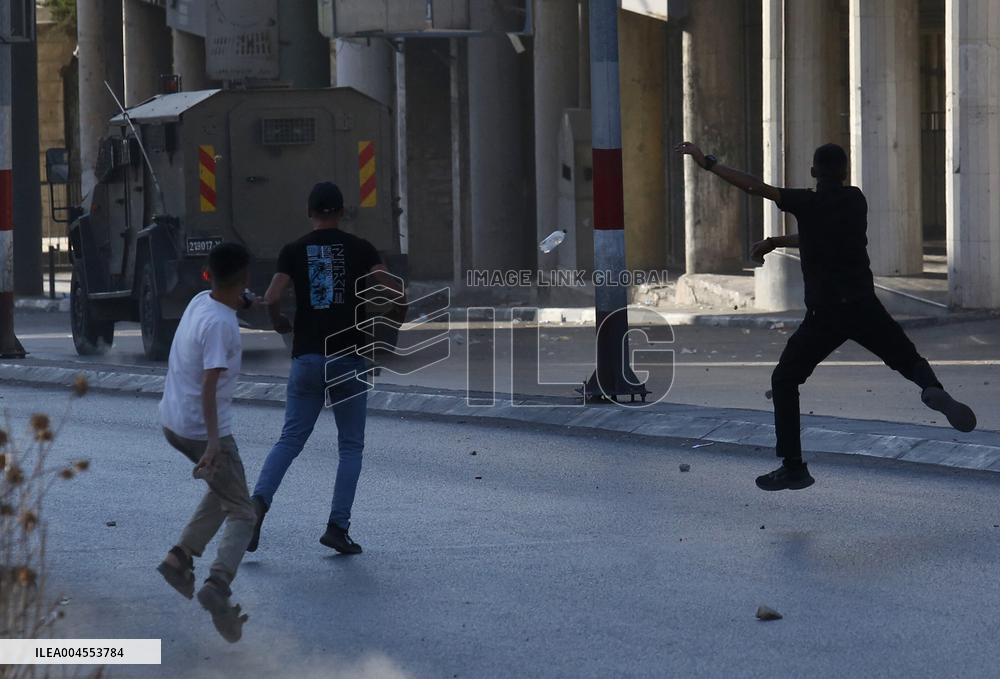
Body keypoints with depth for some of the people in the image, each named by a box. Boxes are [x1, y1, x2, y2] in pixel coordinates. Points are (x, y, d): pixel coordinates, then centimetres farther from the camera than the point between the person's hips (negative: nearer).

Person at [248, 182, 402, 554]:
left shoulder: (294, 251, 3)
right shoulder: (359, 248, 1)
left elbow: (271, 298, -9)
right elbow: (394, 288, -10)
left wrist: (280, 323, 11)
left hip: (307, 357, 1)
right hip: (349, 359, -1)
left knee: (290, 439, 8)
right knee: (351, 446, 8)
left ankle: (259, 501, -15)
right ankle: (338, 526, 0)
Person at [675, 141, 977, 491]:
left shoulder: (809, 203, -7)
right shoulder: (855, 201, 9)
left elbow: (754, 187, -9)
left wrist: (708, 162, -3)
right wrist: (778, 241, 25)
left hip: (825, 314, -4)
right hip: (865, 307, 4)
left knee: (784, 381, 11)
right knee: (910, 361, 16)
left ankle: (793, 467, 5)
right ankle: (933, 389, -21)